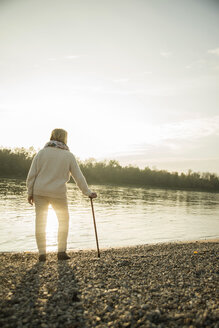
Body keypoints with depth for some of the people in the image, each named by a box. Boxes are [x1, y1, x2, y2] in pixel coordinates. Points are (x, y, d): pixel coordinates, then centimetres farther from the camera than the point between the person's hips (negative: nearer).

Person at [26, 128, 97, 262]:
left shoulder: (42, 152, 1)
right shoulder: (69, 155, -1)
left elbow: (31, 175, -2)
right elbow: (79, 177, -2)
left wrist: (30, 193, 6)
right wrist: (88, 192, 6)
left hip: (40, 192, 1)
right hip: (59, 193, -1)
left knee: (40, 222, 9)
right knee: (64, 221, 16)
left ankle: (42, 253, 11)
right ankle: (61, 251, 11)